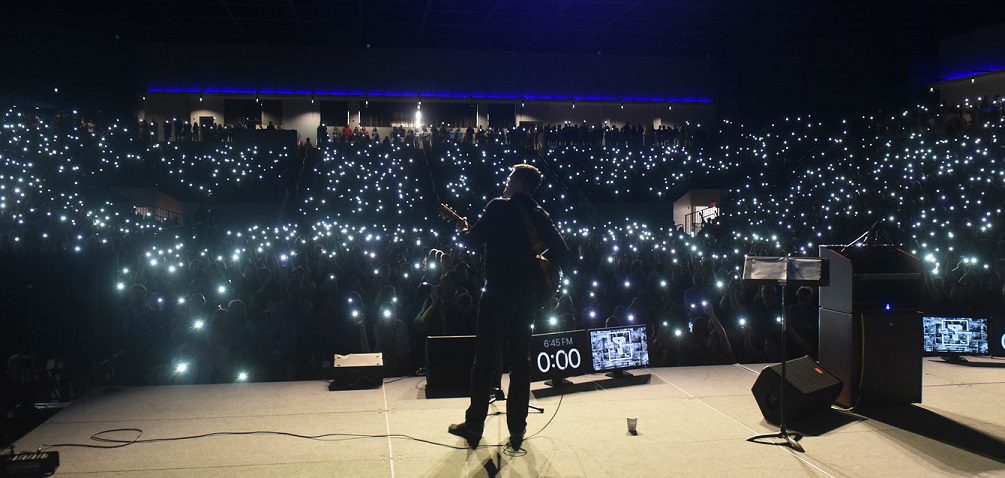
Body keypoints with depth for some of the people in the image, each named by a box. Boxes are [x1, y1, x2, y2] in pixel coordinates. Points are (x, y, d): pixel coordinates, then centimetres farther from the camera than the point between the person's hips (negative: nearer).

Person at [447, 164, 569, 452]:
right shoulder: (541, 215, 10)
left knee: (484, 359, 2)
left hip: (500, 291, -5)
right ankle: (517, 428, 11)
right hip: (529, 295, 5)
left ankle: (474, 426, 7)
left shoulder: (499, 207, -6)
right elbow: (562, 252, 7)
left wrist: (463, 229, 14)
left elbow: (474, 242, -5)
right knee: (520, 358, 10)